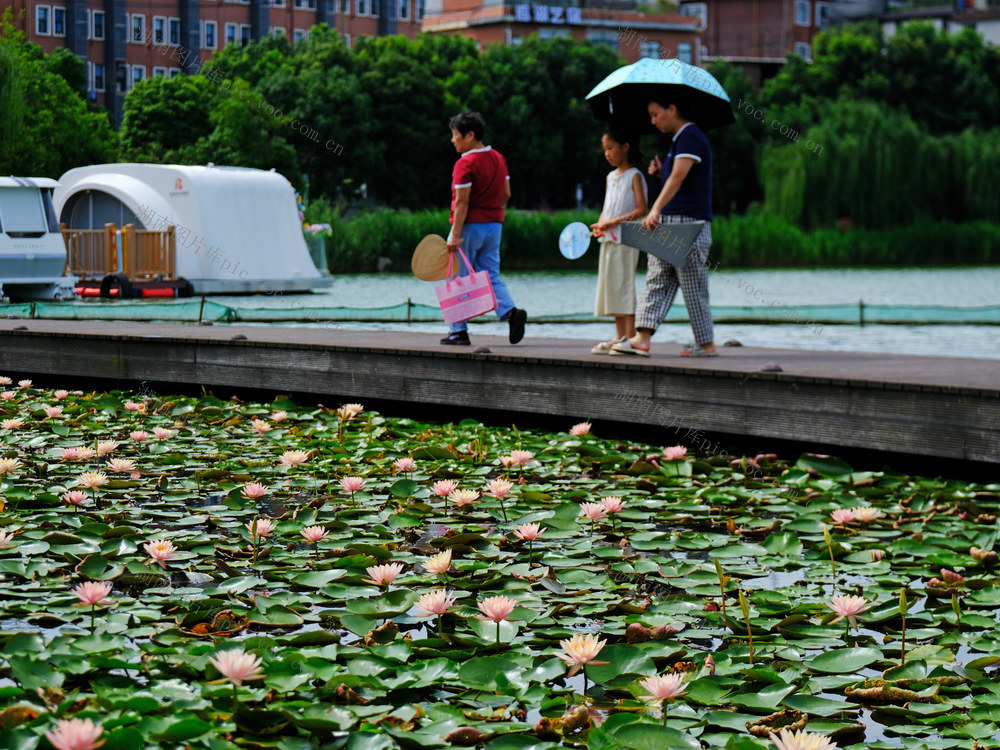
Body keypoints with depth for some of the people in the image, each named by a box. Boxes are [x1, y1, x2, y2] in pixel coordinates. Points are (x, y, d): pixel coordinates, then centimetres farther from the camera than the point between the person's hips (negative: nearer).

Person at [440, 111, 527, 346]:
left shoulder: (465, 164, -15)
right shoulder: (498, 158, 9)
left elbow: (462, 202, -19)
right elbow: (506, 193, 13)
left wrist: (455, 235, -19)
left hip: (470, 225, -7)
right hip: (494, 225, 7)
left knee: (458, 280, 3)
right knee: (491, 277, 9)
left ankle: (458, 331, 6)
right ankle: (511, 312, -16)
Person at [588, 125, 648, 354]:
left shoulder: (635, 176, -6)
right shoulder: (611, 177, 17)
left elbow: (641, 210, -14)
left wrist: (615, 221, -20)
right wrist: (600, 225, 1)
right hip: (609, 240, 8)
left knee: (624, 284, -11)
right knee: (611, 286, 7)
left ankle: (630, 337, -10)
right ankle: (619, 337, 12)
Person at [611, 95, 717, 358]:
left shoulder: (691, 137, -12)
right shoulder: (678, 140, 19)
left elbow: (678, 177, -23)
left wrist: (656, 210, -31)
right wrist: (660, 171, 6)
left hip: (689, 223, -10)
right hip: (667, 223, 10)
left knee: (693, 287, -3)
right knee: (656, 281, 2)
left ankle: (706, 344, 5)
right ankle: (642, 339, -2)